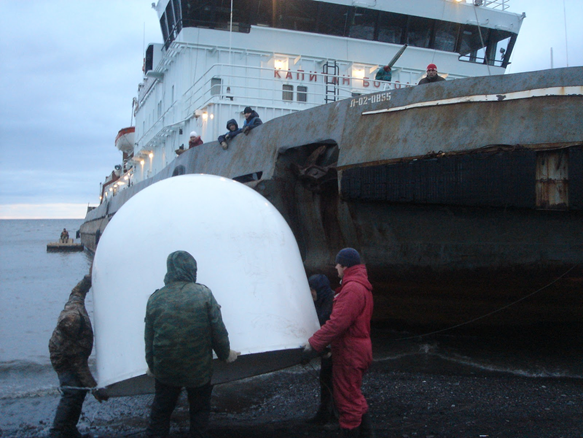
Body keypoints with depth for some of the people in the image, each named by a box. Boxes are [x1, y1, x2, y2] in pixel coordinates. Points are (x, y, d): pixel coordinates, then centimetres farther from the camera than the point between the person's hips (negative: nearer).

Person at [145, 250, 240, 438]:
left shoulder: (155, 299, -5)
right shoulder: (203, 294, -13)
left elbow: (149, 338, 2)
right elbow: (218, 330, -9)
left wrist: (151, 364, 17)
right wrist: (225, 354, 7)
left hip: (165, 369, 2)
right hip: (199, 370, -2)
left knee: (161, 410, 18)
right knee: (200, 410, 18)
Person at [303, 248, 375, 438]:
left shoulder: (352, 289, -21)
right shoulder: (362, 286, 14)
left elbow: (338, 322, -26)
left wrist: (314, 343, -21)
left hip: (349, 352, -11)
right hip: (358, 349, 11)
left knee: (347, 399, 0)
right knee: (354, 396, 21)